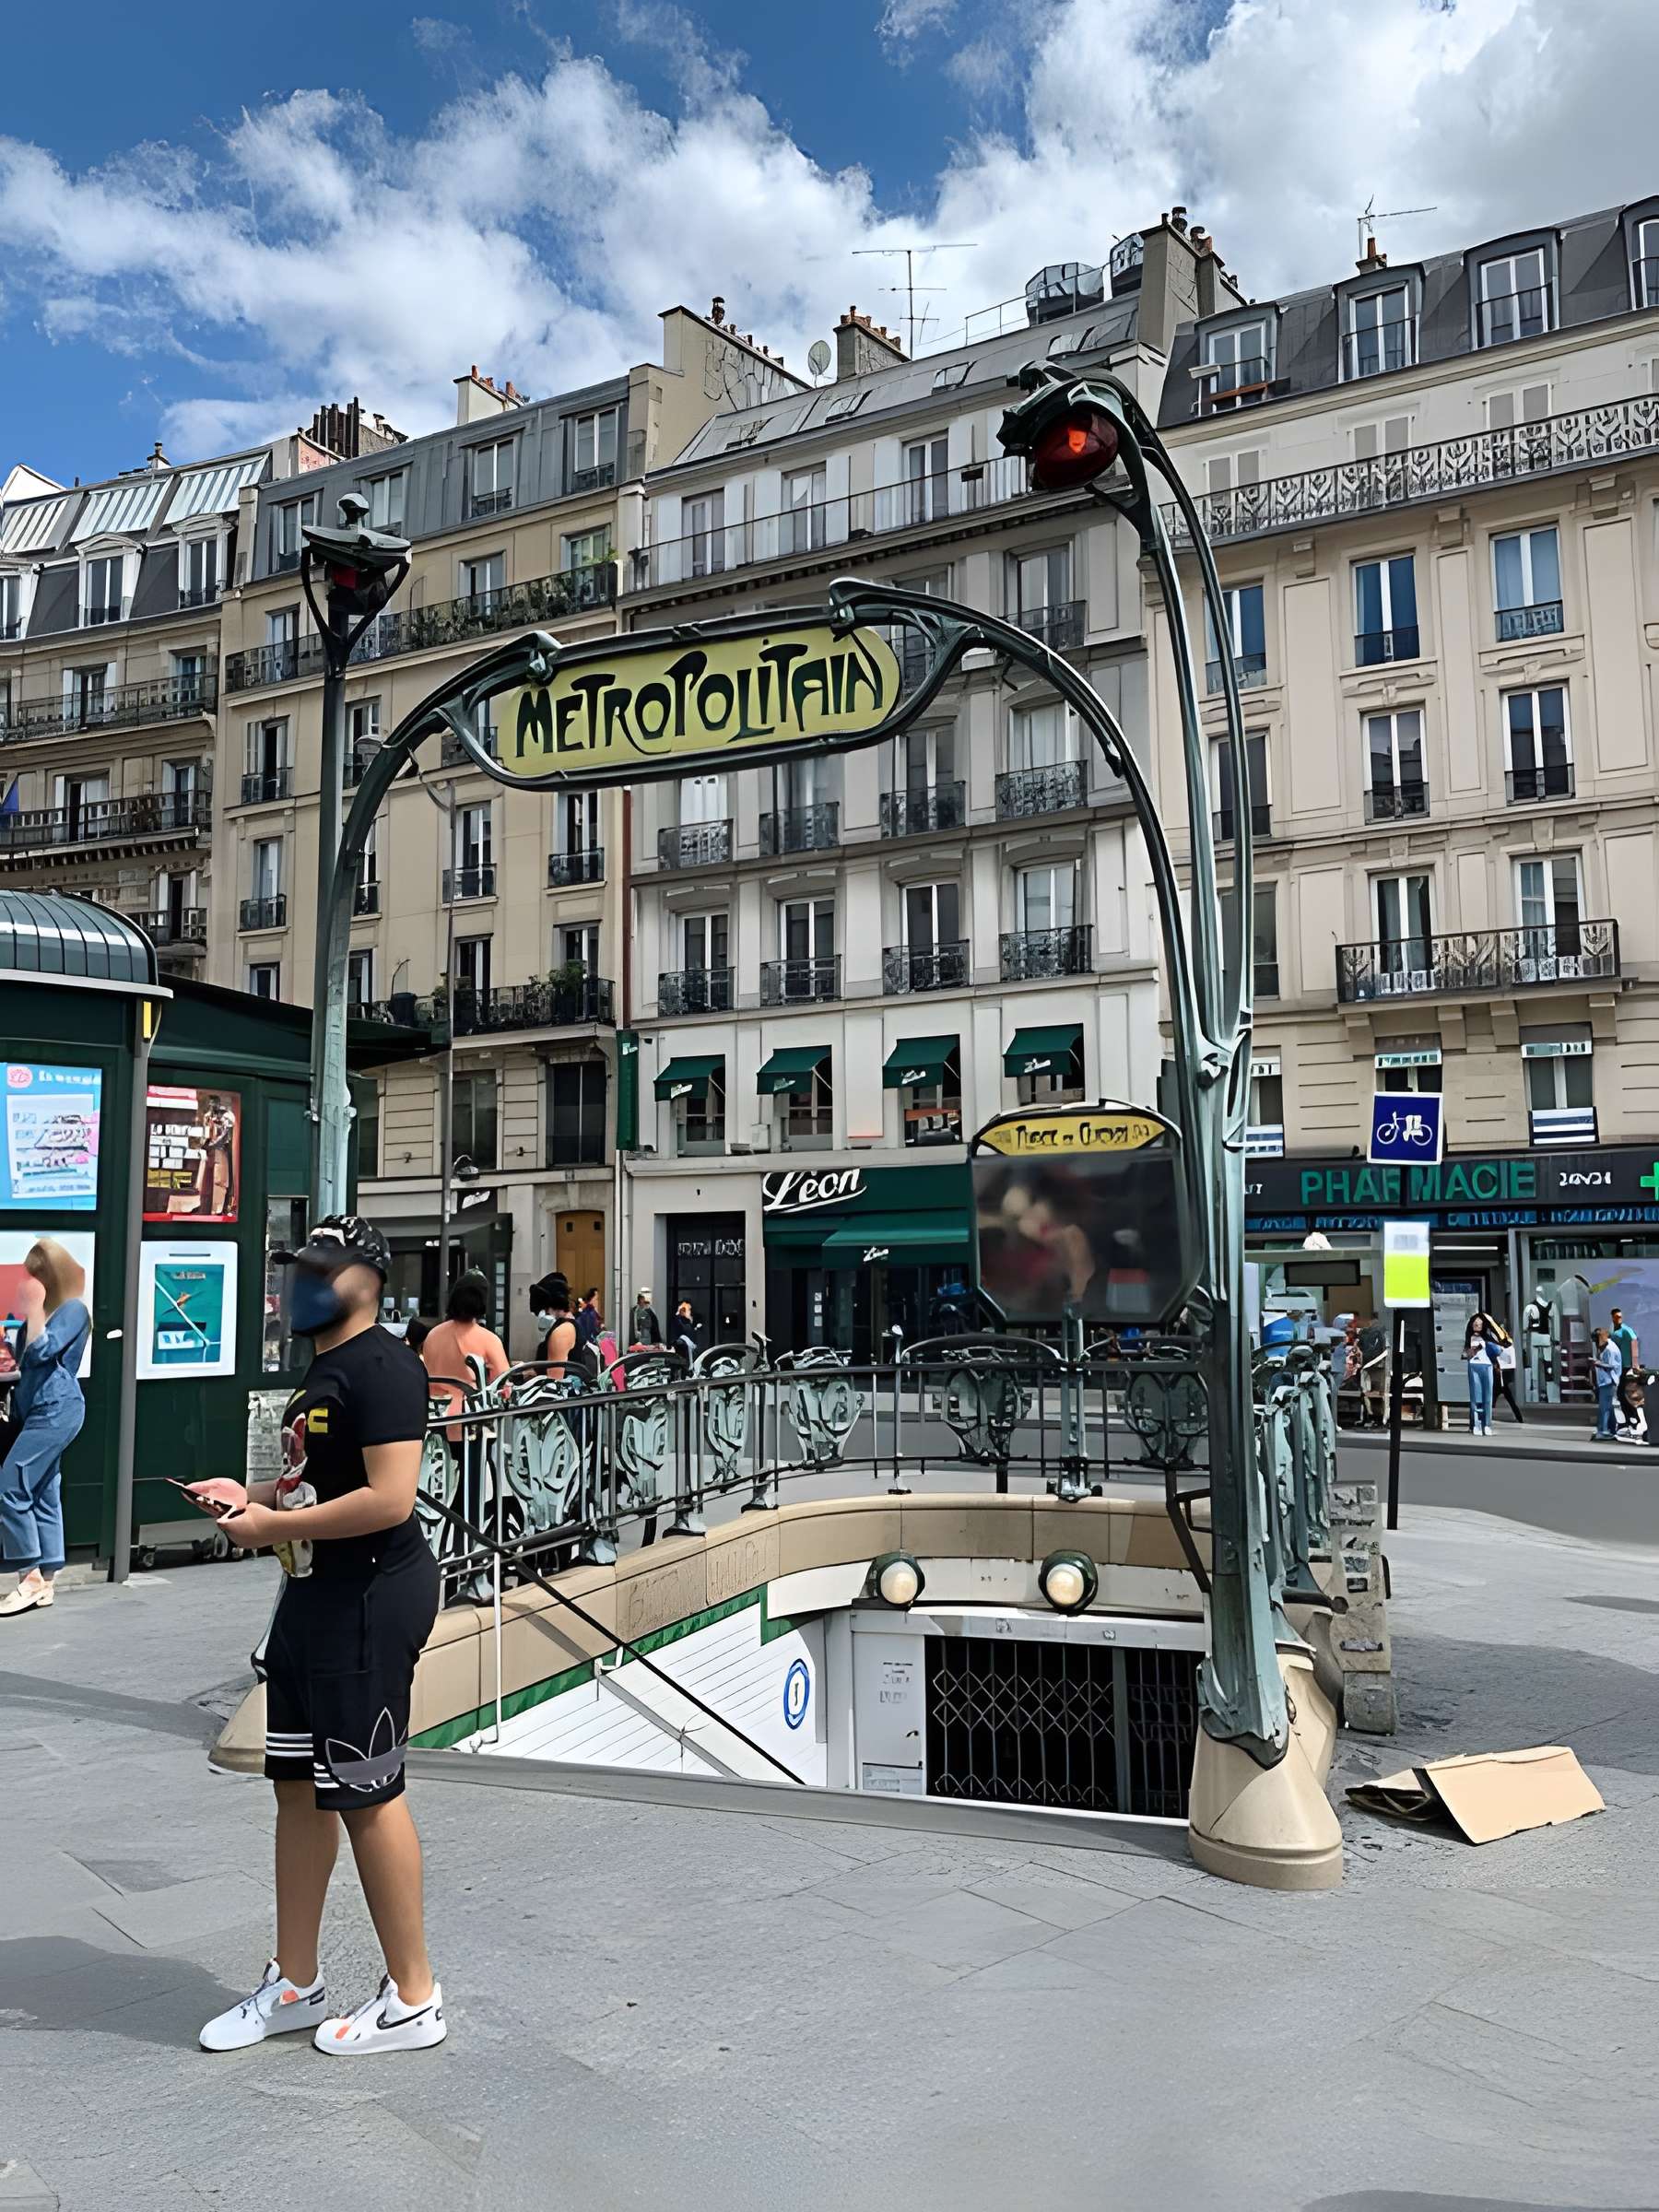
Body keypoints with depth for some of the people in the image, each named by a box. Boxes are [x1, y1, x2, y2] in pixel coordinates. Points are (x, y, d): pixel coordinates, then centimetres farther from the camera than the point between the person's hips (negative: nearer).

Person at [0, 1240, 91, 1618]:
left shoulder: (73, 1309, -9)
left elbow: (41, 1351, -19)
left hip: (56, 1411, -9)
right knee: (44, 1495, 8)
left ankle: (31, 1577, -8)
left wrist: (35, 1308, -17)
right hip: (38, 1410, 9)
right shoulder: (49, 1309, 17)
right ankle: (45, 1582, 10)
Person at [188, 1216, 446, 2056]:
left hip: (370, 1600, -10)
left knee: (365, 1794, -1)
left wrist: (273, 1527, -19)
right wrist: (252, 1494, 8)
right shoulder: (323, 1367, 14)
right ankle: (294, 1986, 31)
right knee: (298, 1785, 16)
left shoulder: (382, 1368, -18)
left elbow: (389, 1498, -27)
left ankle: (413, 2000, 15)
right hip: (314, 1595, 10)